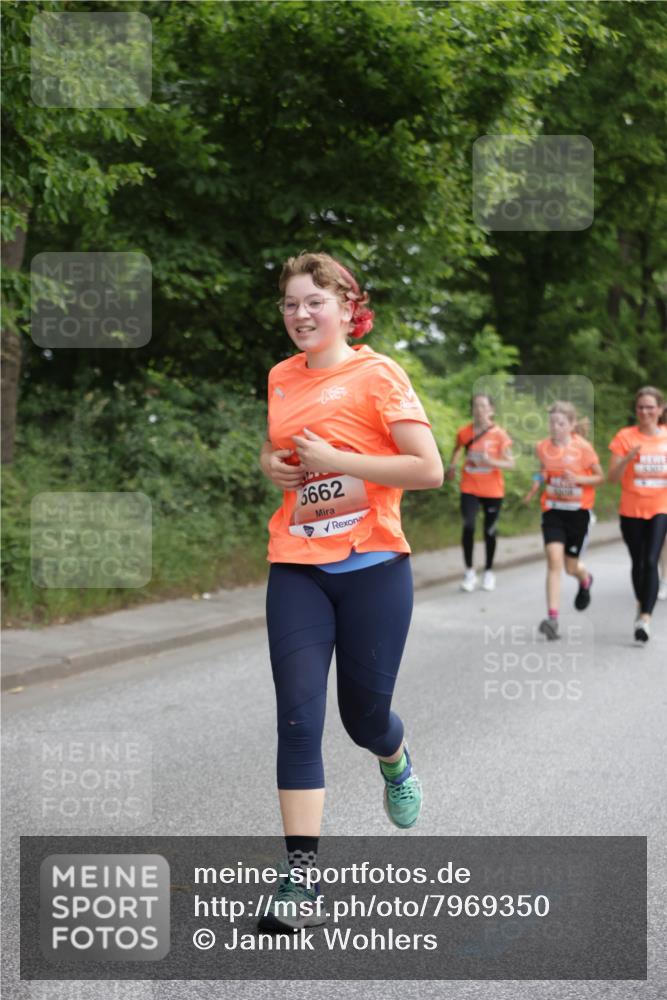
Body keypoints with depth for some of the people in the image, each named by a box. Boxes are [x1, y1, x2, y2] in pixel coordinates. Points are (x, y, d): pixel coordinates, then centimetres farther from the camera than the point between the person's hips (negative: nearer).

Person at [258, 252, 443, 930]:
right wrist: (271, 465, 5)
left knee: (364, 714, 8)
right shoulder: (281, 378, 11)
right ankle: (300, 875, -7)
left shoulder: (377, 373, -6)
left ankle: (396, 763, 46)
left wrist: (335, 459, -16)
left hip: (372, 565, -3)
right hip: (297, 568, 4)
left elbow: (429, 471, -12)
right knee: (298, 716, -8)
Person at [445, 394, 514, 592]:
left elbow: (510, 463, -10)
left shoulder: (499, 434, -9)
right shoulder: (464, 432, -2)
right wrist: (452, 466, 4)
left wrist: (492, 462, -27)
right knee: (468, 527, -16)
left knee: (490, 531, 8)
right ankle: (469, 572, -3)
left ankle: (488, 572, 27)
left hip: (493, 490, -1)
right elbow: (457, 449, 20)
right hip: (469, 488, 1)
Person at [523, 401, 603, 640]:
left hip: (578, 512, -2)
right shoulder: (543, 447, -1)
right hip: (552, 510, 2)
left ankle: (585, 580, 47)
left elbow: (600, 477, -3)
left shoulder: (583, 447, -10)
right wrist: (535, 485, 1)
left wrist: (578, 479, -20)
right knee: (554, 560, -15)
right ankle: (552, 617, -17)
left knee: (571, 566, 7)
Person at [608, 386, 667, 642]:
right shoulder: (625, 437, -3)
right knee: (638, 562, 11)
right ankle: (642, 604, 36)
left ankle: (645, 619, -18)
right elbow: (613, 477, -7)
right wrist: (628, 458, -24)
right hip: (631, 510, 0)